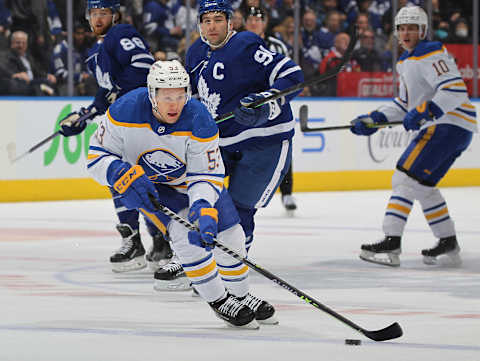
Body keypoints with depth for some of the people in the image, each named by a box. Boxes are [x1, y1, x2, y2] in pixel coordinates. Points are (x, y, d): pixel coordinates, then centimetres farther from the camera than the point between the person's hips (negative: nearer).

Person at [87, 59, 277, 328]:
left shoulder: (199, 120, -30)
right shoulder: (125, 112, -30)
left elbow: (206, 176, -27)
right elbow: (98, 155, -20)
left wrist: (204, 209, -46)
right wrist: (125, 176, -38)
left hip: (189, 179, 2)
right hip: (147, 184, -2)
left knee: (230, 235, 0)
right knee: (185, 231, -24)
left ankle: (240, 295, 28)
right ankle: (219, 301, -10)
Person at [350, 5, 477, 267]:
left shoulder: (430, 54, -12)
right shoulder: (405, 62, 20)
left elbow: (455, 90, -23)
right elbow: (405, 104, 26)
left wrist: (423, 112, -29)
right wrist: (375, 119, 13)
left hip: (449, 124, -11)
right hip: (438, 127, 11)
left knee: (406, 178, -15)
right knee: (422, 184, 17)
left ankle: (391, 245, -19)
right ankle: (448, 245, 23)